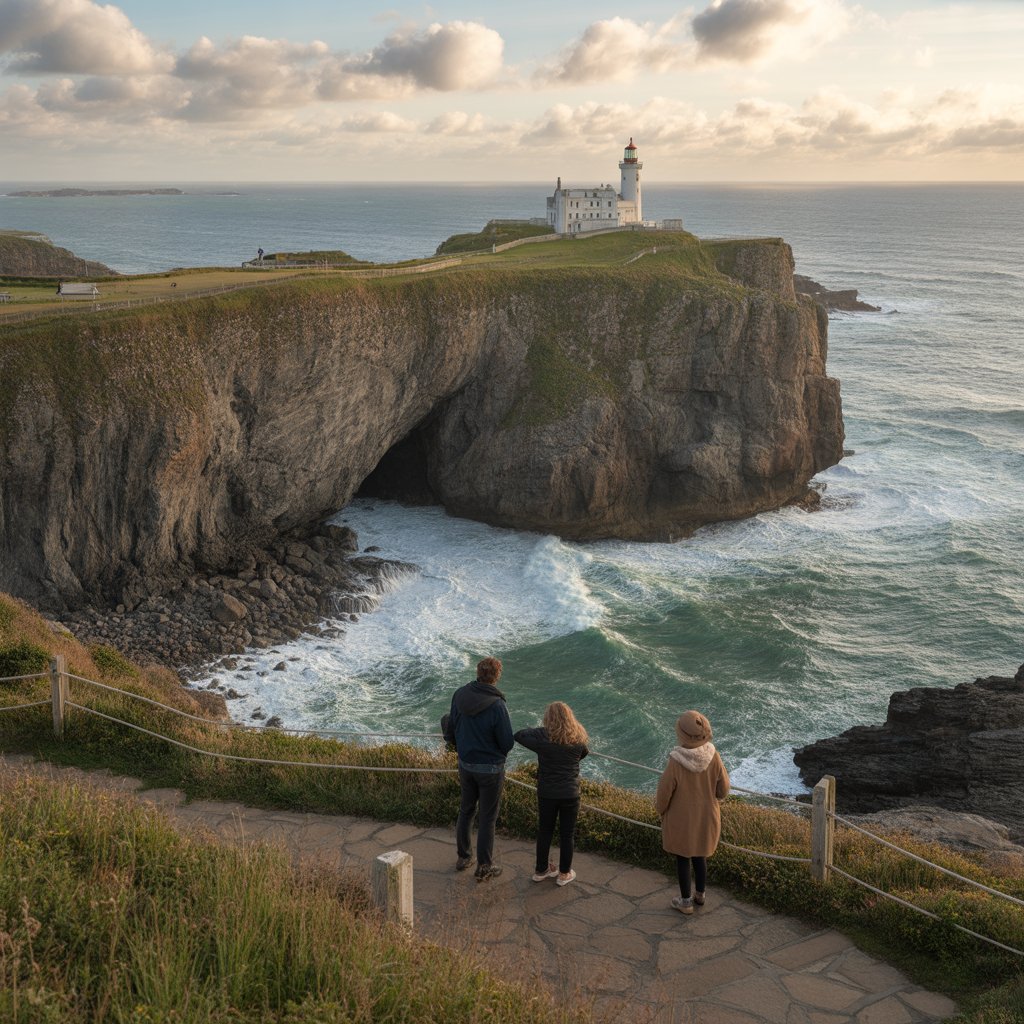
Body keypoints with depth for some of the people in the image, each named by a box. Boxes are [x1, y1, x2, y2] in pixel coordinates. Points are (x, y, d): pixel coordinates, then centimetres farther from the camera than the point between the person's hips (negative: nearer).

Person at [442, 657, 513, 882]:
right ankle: (484, 867, 18)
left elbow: (450, 732, 3)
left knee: (466, 810, 22)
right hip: (490, 768, -5)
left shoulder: (460, 696, -9)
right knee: (487, 817, 8)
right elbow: (507, 744, -19)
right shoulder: (497, 706, -26)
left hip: (465, 765, 5)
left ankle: (463, 857, 35)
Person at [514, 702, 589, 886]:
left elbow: (518, 735, 0)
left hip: (546, 794, 1)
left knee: (544, 831, 18)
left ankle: (541, 870, 30)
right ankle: (564, 873, 25)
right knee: (567, 834, 14)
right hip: (570, 794, 0)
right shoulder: (577, 739, -10)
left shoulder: (542, 735, -14)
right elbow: (584, 754, 10)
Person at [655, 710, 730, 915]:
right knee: (700, 856, 26)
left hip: (681, 820, -3)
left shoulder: (676, 763, -32)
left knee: (682, 858, 19)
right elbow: (723, 790, -8)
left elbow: (663, 793, -18)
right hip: (706, 818, 3)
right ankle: (700, 894, 43)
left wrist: (660, 809, 5)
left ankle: (685, 901, 33)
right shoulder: (713, 757, -22)